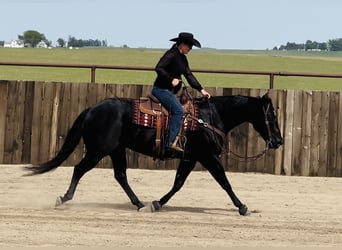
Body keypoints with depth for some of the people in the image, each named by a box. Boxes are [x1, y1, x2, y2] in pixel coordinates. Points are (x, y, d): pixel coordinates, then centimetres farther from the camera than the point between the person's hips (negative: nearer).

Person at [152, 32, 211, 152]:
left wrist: (201, 90, 10)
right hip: (161, 89, -10)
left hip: (169, 91, 10)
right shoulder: (171, 54, -14)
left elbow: (189, 75, 16)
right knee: (178, 110, -19)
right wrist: (171, 80, -24)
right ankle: (171, 142, -21)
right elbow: (159, 68, -21)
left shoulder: (183, 58, 14)